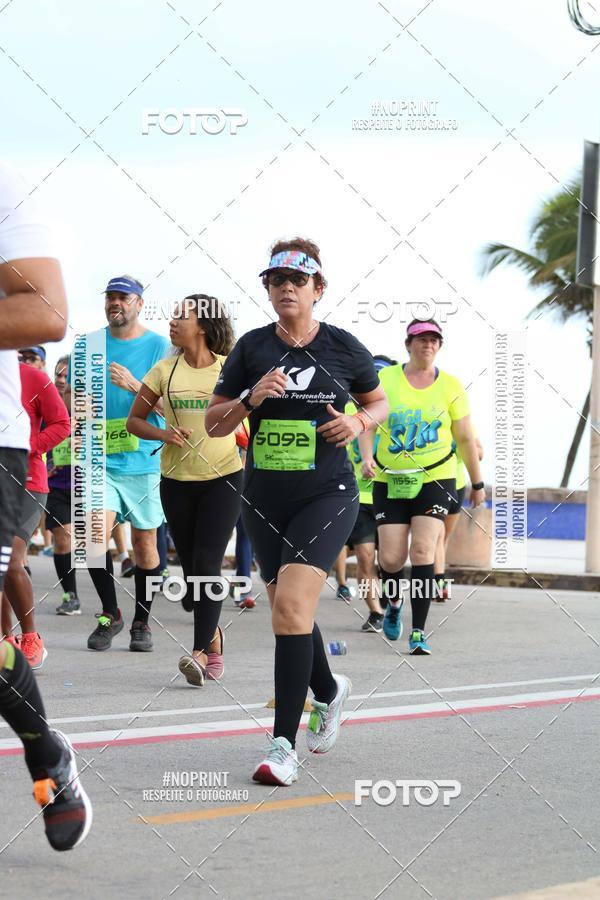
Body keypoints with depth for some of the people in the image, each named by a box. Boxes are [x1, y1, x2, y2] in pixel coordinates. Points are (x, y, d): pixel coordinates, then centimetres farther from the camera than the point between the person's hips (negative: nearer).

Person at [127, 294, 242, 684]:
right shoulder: (165, 370, 3)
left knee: (207, 563, -15)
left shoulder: (231, 369, -3)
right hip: (177, 479, 3)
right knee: (191, 567, 8)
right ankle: (213, 639, 27)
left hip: (223, 477, -3)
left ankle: (201, 653, -19)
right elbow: (134, 420, 8)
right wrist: (162, 433, -11)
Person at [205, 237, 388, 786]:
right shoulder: (252, 348, 2)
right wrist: (251, 397, -13)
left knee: (291, 603, -20)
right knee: (289, 610, 14)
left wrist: (359, 421, -5)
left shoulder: (345, 348, -1)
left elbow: (378, 401, 17)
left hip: (327, 496, -4)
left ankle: (284, 744, -17)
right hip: (264, 499, 4)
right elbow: (213, 423, 6)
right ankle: (329, 691, 46)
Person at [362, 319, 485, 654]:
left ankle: (418, 632, -8)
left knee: (422, 551, -15)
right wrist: (367, 456, -22)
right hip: (390, 480, 1)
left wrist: (477, 483, 11)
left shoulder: (450, 385, 2)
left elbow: (466, 438, 7)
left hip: (435, 479, -1)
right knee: (390, 558, -3)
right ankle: (395, 602, 32)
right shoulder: (386, 378, 1)